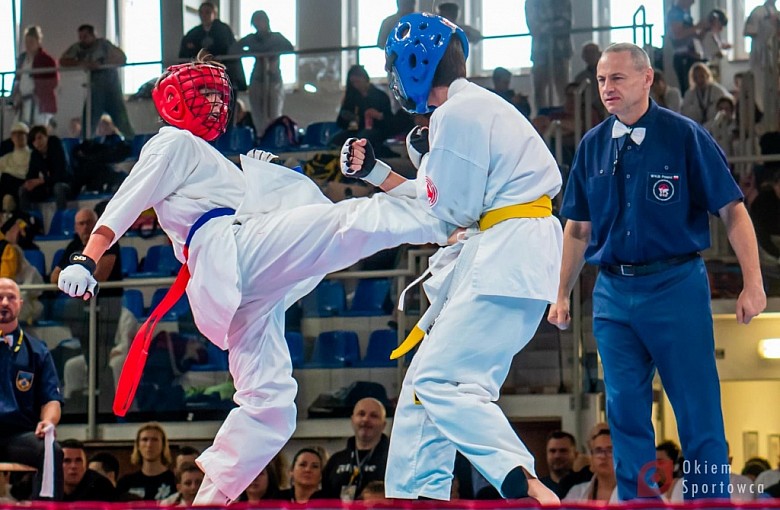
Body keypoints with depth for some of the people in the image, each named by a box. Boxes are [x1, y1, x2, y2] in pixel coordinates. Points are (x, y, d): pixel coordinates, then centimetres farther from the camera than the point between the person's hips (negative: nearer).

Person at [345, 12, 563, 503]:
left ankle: (530, 491, -29)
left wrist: (424, 157, 3)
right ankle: (412, 497, 20)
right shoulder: (475, 106, 19)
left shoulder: (459, 113, -13)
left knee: (442, 381, -18)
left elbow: (452, 211, -12)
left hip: (508, 255, -11)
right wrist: (374, 171, 27)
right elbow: (443, 207, 25)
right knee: (425, 376, 15)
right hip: (488, 255, 11)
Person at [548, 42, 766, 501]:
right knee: (626, 410, 6)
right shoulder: (593, 147, 8)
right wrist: (563, 295, 15)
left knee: (699, 411, -2)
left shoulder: (684, 136, -5)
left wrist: (753, 283, -13)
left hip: (676, 287, -4)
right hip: (613, 292, 4)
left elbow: (732, 210, -6)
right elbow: (579, 228, 16)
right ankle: (638, 500, 14)